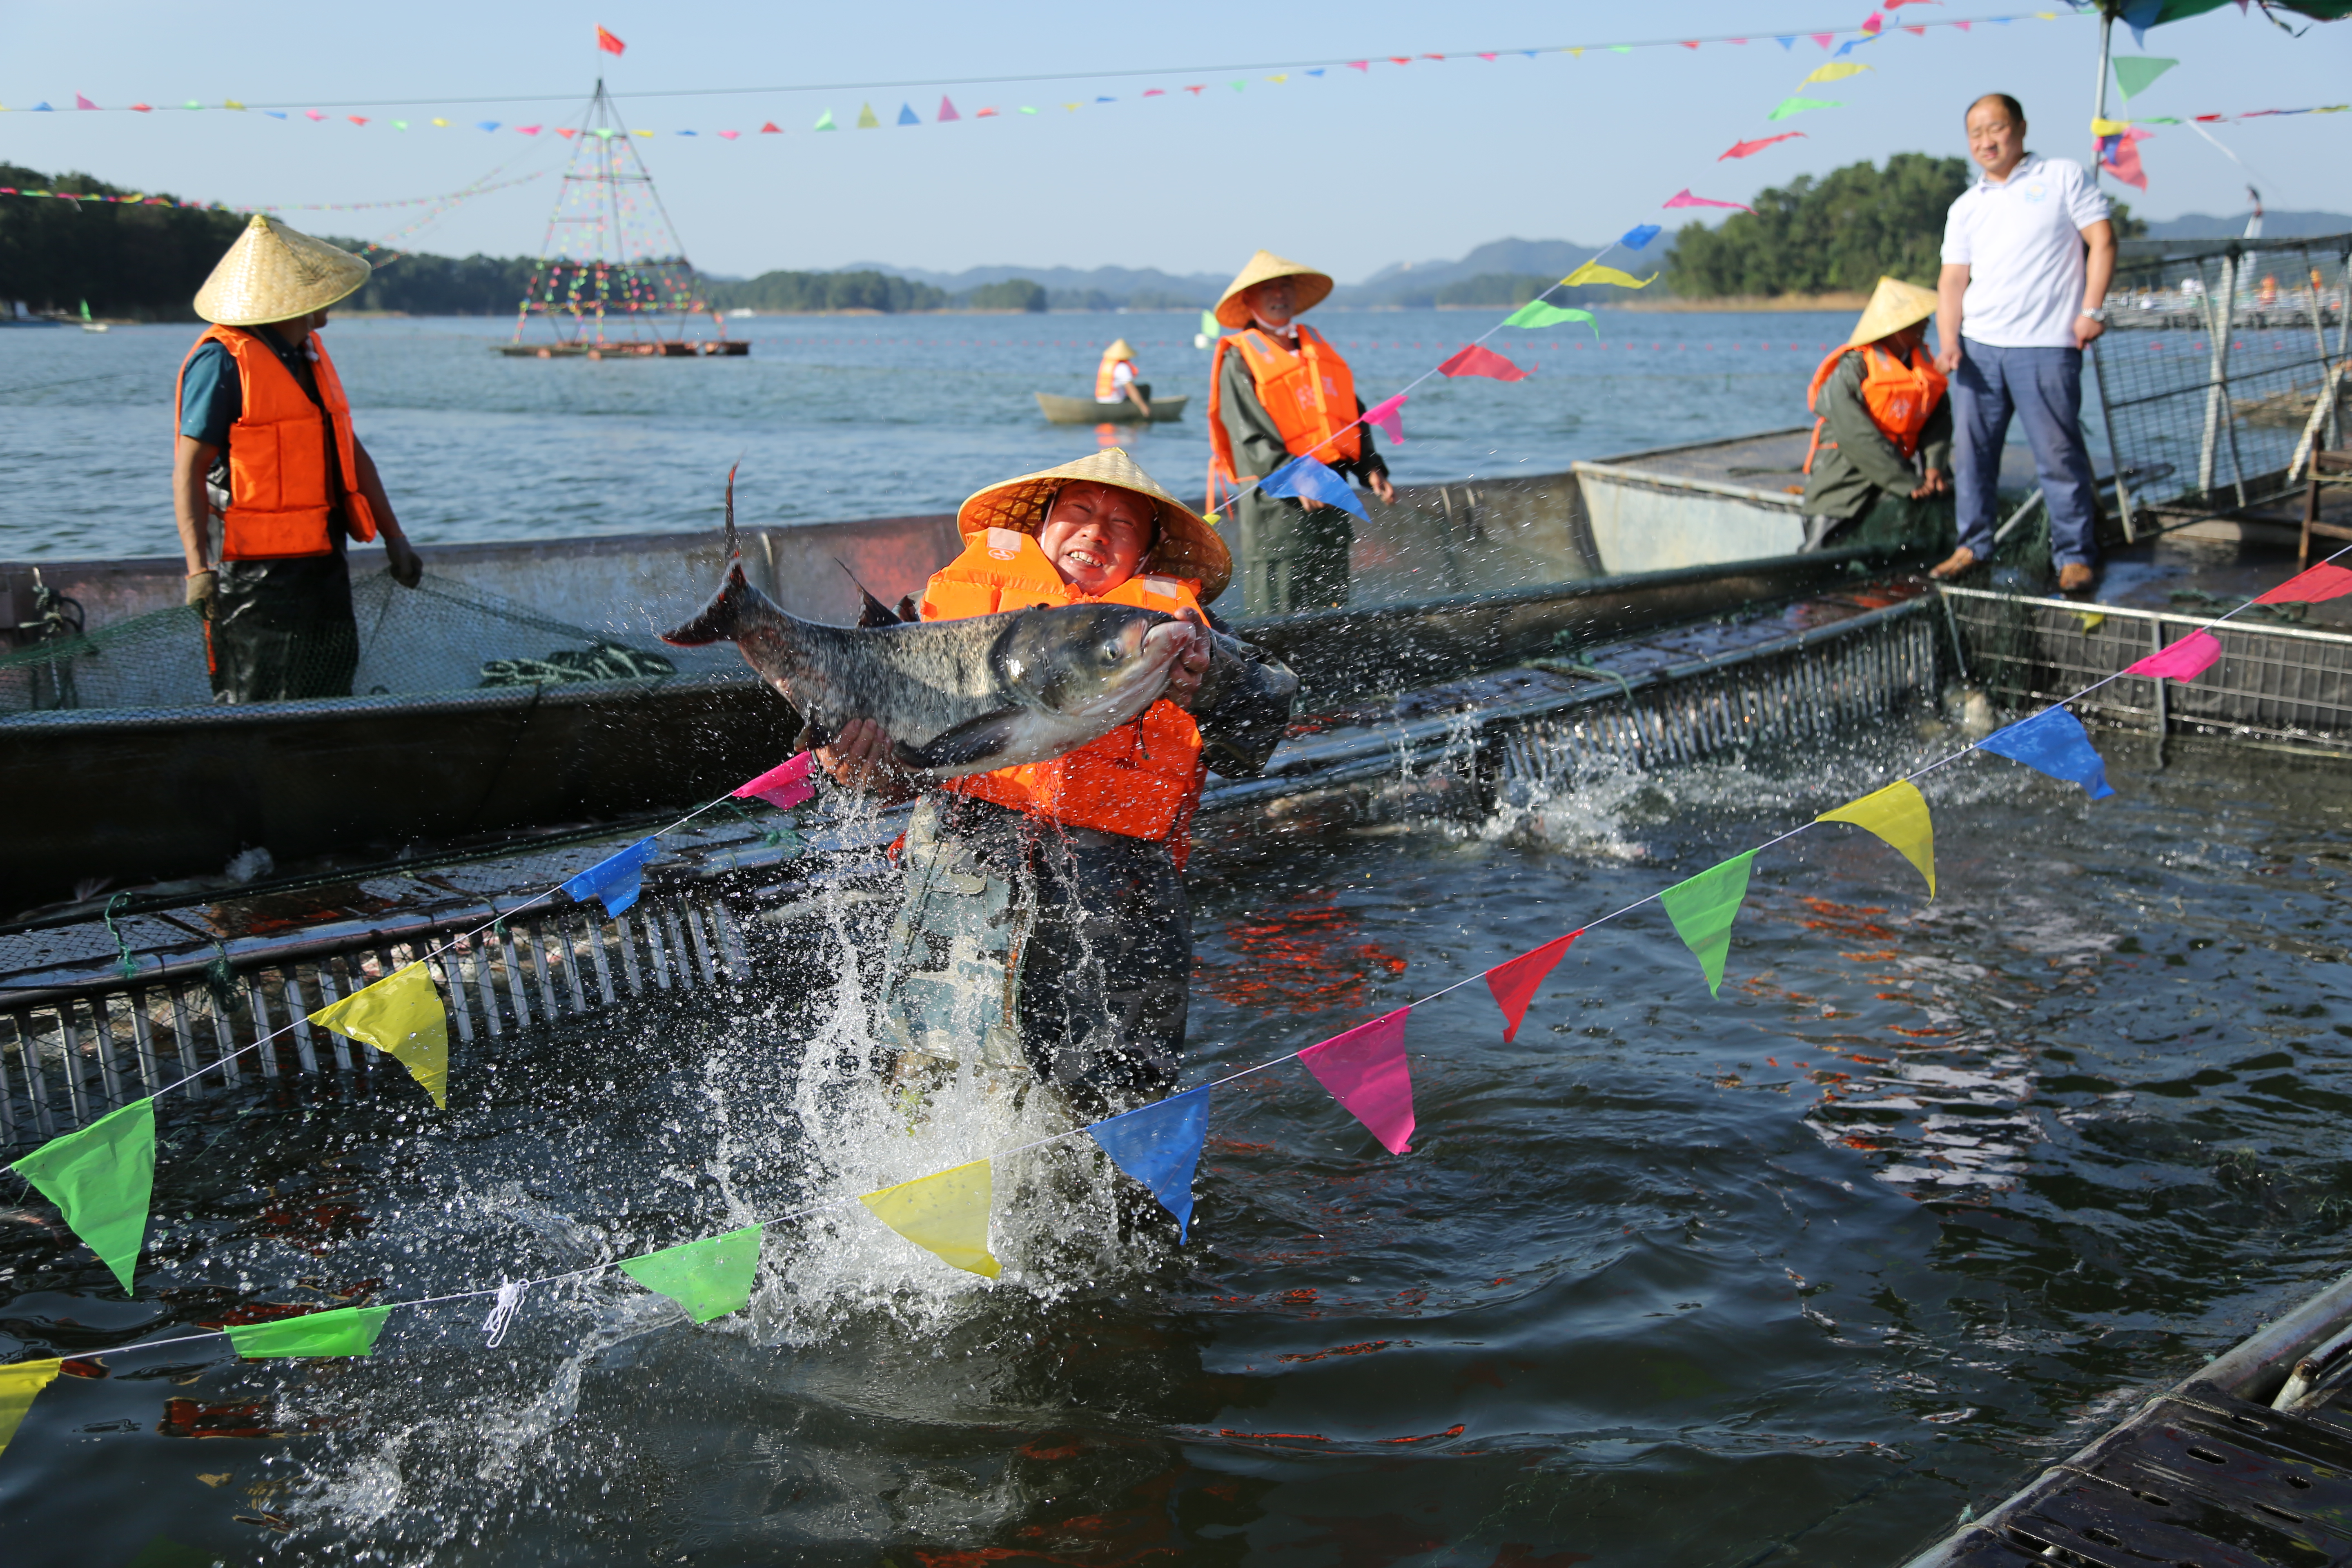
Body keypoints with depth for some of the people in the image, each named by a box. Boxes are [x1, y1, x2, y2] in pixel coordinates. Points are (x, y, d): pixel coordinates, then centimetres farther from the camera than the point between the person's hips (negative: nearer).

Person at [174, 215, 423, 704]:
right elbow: (188, 469, -15)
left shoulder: (309, 353, 14)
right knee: (255, 703, -7)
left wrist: (393, 536, 15)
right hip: (255, 572, -9)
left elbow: (349, 450, 20)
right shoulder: (223, 361, -12)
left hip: (323, 563, 9)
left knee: (332, 695, 11)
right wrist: (199, 570, -23)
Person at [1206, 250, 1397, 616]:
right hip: (1276, 507, -7)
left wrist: (1371, 470, 2)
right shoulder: (1239, 362, -3)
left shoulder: (1320, 350, 18)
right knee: (1279, 624, -8)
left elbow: (1353, 417, 18)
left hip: (1331, 497, 7)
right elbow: (1251, 438, -13)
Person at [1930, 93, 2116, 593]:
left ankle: (2076, 555, 3)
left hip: (2046, 346, -4)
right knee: (1971, 451, 5)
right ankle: (1974, 545, 17)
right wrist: (1948, 342, -5)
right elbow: (1953, 279, 10)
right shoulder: (1965, 208, 16)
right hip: (1977, 345, 4)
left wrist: (2091, 309, -9)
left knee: (2059, 454, -4)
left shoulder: (2063, 177, 6)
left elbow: (2102, 241, 1)